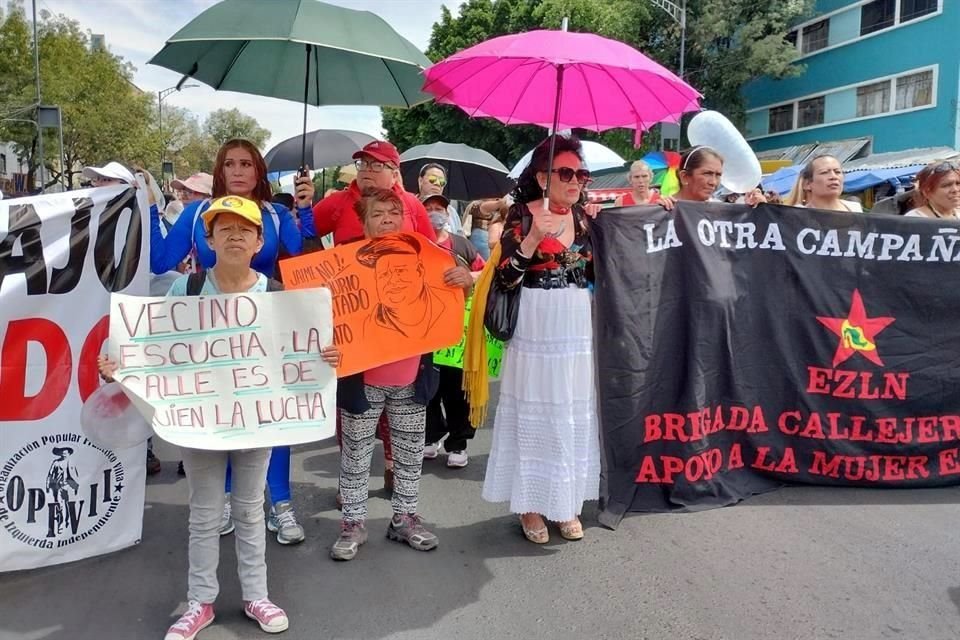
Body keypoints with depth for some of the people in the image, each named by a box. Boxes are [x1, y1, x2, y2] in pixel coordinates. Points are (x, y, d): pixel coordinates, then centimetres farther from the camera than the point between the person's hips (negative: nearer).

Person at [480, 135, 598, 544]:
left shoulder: (582, 216, 10)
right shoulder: (521, 214, -5)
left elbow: (595, 274, 14)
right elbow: (503, 280, -12)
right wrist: (532, 240, -24)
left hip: (578, 329, 5)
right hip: (536, 329, -5)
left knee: (575, 416, 10)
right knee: (534, 414, 2)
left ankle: (567, 502, 24)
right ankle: (531, 505, 17)